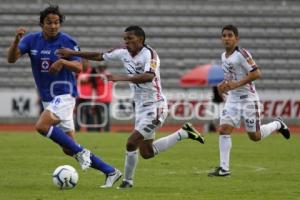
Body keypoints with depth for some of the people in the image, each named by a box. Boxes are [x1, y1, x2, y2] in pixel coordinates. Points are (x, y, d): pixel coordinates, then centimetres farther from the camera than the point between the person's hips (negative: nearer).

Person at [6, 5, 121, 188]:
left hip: (64, 94, -6)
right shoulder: (31, 40, 2)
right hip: (47, 98, 6)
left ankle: (81, 152, -16)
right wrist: (17, 40, -25)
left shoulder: (67, 41, -8)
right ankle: (111, 172, 13)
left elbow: (79, 67, -7)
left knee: (42, 126, -30)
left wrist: (63, 62, -26)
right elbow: (11, 58, -7)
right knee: (69, 149, 5)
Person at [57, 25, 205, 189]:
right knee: (147, 153, 14)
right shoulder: (123, 53, 2)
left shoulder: (149, 54, -19)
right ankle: (184, 133, 26)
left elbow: (149, 76, -37)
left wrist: (121, 78, -40)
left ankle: (128, 181, 6)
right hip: (141, 107, 9)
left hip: (155, 107, -9)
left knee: (131, 143, -13)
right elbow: (99, 56, 14)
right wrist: (72, 53, 12)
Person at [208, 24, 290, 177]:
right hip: (232, 99, 7)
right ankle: (224, 168, -8)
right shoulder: (224, 56, 9)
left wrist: (236, 84, -25)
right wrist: (224, 84, 5)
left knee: (255, 136, 3)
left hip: (248, 99, -7)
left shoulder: (241, 54, -16)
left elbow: (256, 73, -22)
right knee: (223, 130, -9)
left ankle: (277, 125, 32)